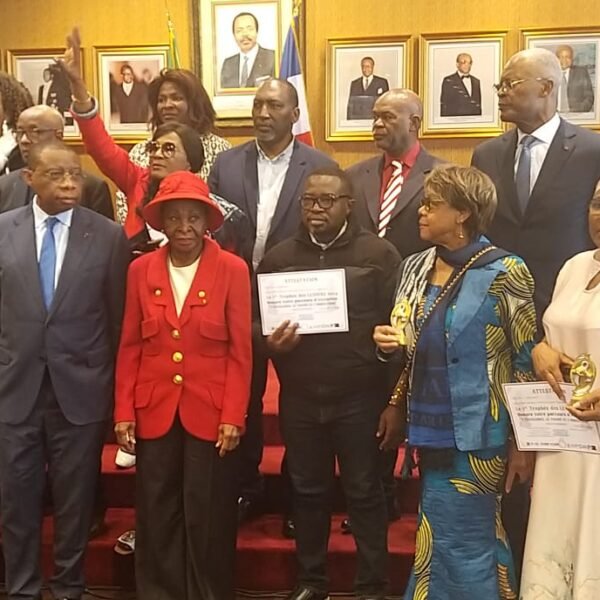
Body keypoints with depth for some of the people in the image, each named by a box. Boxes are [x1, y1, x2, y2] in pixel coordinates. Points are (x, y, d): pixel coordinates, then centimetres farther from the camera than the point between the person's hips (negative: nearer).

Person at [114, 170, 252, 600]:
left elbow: (240, 351, -5)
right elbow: (130, 347, 6)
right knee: (156, 516, 10)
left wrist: (233, 416, -9)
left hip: (210, 412, -2)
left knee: (208, 517, 7)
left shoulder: (233, 269, -4)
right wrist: (124, 412, 1)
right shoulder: (141, 269, 4)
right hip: (154, 410, 2)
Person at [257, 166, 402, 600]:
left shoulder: (380, 254, -4)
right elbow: (254, 323, 12)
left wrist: (397, 401, -7)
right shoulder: (278, 258, 7)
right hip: (299, 400, 3)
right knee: (308, 491, 14)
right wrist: (270, 342, -12)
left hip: (361, 399, -3)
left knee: (365, 493, 7)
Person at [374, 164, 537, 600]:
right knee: (479, 544, 16)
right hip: (433, 431, 6)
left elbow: (527, 360, -9)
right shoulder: (415, 268, 7)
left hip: (477, 437, -5)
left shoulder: (504, 273, -12)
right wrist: (389, 344, -5)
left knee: (450, 547, 1)